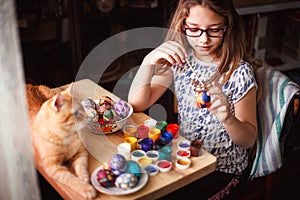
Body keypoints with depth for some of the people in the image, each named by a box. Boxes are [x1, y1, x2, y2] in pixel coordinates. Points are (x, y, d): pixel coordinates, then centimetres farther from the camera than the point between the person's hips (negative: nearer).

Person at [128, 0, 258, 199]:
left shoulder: (239, 72, -19)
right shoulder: (179, 58, -6)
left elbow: (249, 140, -12)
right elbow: (137, 104, -9)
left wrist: (228, 118, -34)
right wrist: (149, 61, -25)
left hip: (222, 169, -4)